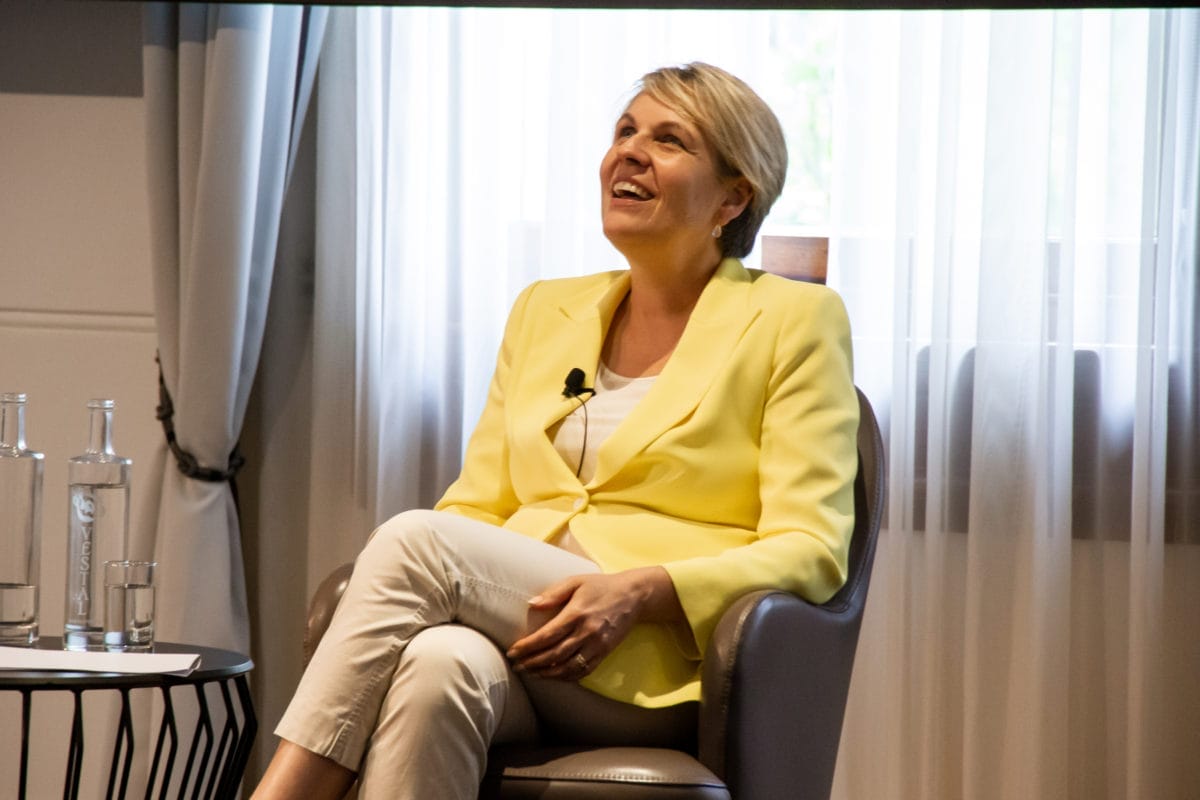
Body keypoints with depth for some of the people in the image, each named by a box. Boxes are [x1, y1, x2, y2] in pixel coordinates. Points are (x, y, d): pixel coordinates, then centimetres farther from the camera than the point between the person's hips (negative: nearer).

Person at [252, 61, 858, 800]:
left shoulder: (793, 321, 6)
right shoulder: (545, 313, 21)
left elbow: (809, 550, -3)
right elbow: (478, 508, 18)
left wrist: (637, 592, -20)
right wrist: (396, 596, -7)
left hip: (662, 674, -4)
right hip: (522, 637, 4)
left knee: (415, 538, -27)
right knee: (438, 663, -35)